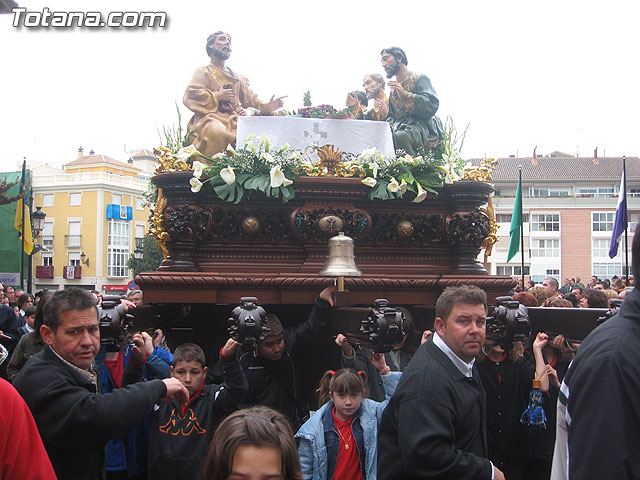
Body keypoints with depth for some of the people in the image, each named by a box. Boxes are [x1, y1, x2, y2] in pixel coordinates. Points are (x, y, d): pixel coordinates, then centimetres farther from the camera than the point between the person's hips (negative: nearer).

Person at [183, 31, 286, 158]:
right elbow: (189, 95, 1)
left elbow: (249, 99, 21)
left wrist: (266, 106, 1)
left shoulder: (237, 77, 31)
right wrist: (217, 96, -3)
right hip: (211, 117, -4)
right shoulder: (203, 72, 16)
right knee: (217, 132, -41)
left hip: (235, 119, 5)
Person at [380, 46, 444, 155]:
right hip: (399, 129, 6)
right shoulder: (393, 89, 27)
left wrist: (404, 94, -10)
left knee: (401, 136, -38)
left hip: (421, 127, -6)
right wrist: (389, 126, 2)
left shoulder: (420, 78, 6)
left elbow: (431, 106, -8)